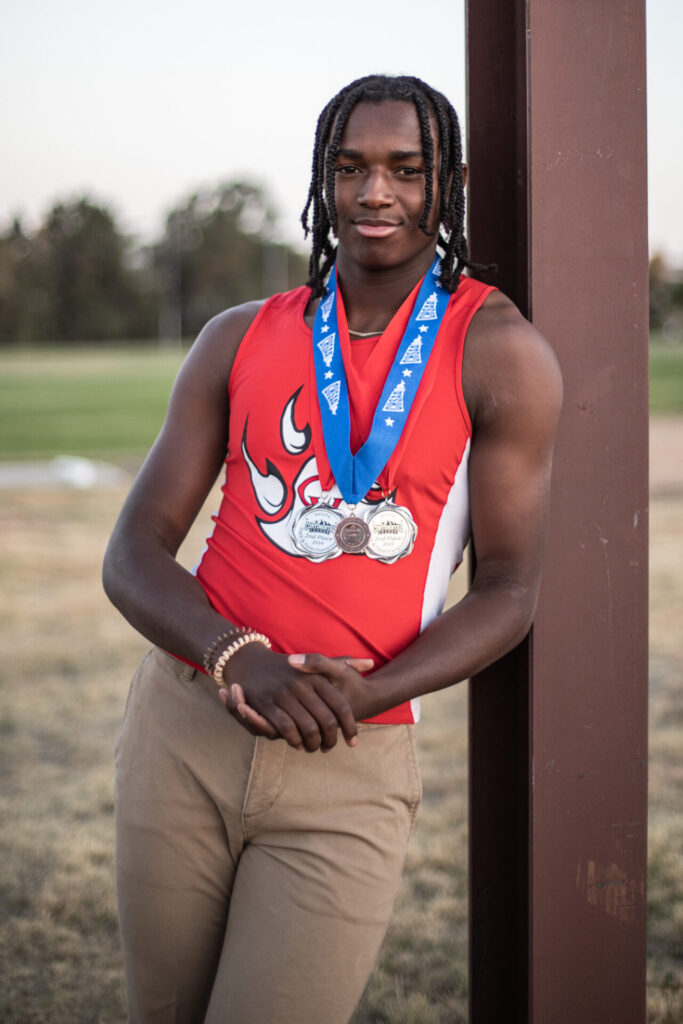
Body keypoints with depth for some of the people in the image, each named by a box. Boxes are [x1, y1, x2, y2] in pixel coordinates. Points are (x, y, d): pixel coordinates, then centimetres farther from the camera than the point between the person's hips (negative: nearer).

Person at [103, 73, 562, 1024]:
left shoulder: (499, 355, -3)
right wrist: (235, 658, -18)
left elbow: (509, 590, -3)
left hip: (352, 768, -3)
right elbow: (134, 555, 2)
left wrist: (361, 695, -18)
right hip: (184, 728, 3)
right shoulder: (240, 341, 6)